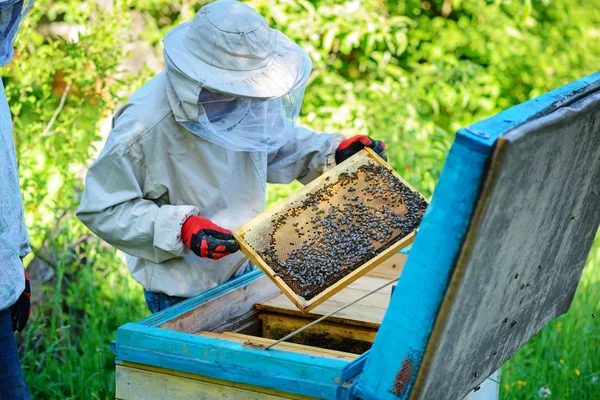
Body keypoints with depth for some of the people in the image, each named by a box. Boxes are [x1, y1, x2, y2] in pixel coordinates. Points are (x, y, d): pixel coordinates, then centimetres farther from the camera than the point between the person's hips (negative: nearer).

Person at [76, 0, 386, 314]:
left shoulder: (243, 96, -11)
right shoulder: (144, 127, -30)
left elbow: (277, 139, 11)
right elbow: (101, 210, -22)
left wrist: (331, 152, -5)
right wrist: (179, 229, -33)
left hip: (244, 269, 7)